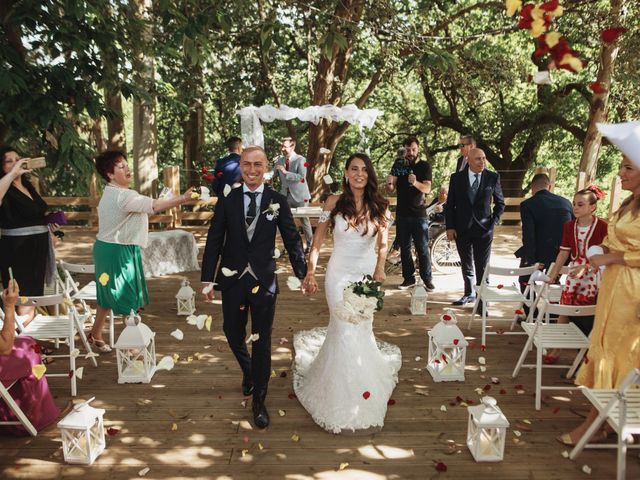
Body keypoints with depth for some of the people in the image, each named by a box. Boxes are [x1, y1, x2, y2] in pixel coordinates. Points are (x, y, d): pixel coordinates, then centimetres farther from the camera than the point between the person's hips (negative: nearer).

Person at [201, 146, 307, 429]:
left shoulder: (277, 201, -3)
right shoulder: (227, 200, -1)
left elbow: (292, 240, 1)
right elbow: (214, 241, 0)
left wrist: (303, 274, 1)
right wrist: (207, 279, -1)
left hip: (264, 281, -1)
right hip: (233, 280, 2)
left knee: (262, 342, 6)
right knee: (233, 334, 16)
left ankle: (259, 402, 22)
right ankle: (249, 373, 48)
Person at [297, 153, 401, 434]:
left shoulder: (379, 206, -2)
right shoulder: (334, 203, -5)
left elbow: (383, 244, 6)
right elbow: (318, 240, 0)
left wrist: (380, 268, -10)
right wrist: (310, 272, -6)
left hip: (367, 273, 2)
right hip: (339, 273, -1)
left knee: (362, 330, 9)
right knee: (344, 331, -2)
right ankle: (342, 398, 17)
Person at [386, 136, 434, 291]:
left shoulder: (424, 166, -1)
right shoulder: (398, 165, 6)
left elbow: (427, 188, -14)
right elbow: (390, 190, 0)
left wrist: (415, 182, -35)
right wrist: (389, 182, -24)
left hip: (419, 214, -3)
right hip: (402, 214, 3)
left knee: (422, 249, -4)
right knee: (404, 248, 6)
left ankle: (427, 279, 4)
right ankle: (408, 278, 14)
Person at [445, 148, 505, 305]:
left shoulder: (492, 177, -1)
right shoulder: (457, 178, 0)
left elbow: (500, 203, 11)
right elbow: (450, 205, 3)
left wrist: (494, 221, 0)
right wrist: (450, 227, -4)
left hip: (484, 229, -1)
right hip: (462, 229, 2)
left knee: (482, 267, -2)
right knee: (466, 265, 15)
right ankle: (469, 294, 30)